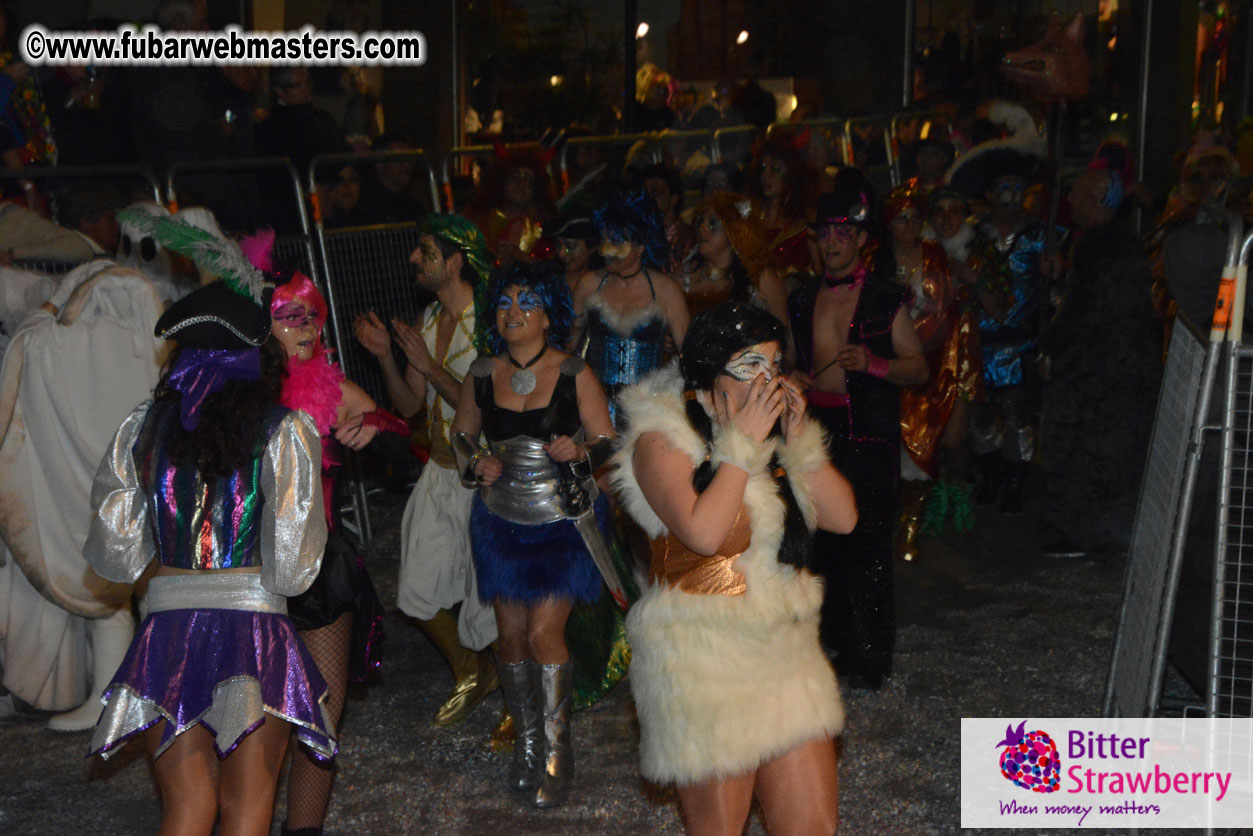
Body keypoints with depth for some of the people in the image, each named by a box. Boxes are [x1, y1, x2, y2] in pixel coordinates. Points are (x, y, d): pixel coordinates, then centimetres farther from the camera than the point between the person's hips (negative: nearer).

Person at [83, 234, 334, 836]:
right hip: (252, 629, -2)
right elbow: (291, 569, -7)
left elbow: (117, 556, 7)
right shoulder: (285, 431, -5)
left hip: (166, 630, 2)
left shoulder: (142, 428, 3)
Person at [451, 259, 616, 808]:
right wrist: (475, 463, -6)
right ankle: (526, 740, 26)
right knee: (511, 634, 7)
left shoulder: (574, 374, -7)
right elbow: (461, 432, 15)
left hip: (563, 519, -3)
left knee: (544, 631, -9)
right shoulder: (482, 374, 1)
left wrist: (579, 452, -24)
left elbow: (607, 441, -4)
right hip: (501, 519, 3)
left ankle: (555, 750, 8)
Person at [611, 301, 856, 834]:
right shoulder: (661, 440, -10)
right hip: (702, 663, -6)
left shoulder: (777, 429, 10)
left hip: (787, 650, 6)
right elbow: (703, 531, -25)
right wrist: (742, 446, -18)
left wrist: (800, 440, -5)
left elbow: (843, 518, 4)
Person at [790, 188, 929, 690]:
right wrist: (793, 377, 5)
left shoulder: (885, 299, 0)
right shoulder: (804, 301, 15)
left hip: (868, 432, -5)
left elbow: (918, 369, 0)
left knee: (867, 544, -7)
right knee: (825, 540, 7)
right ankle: (835, 636, 21)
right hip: (818, 428, 5)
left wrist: (873, 363, -17)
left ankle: (869, 659, 1)